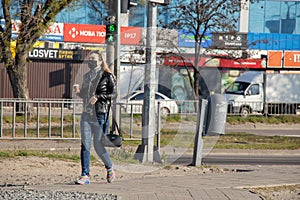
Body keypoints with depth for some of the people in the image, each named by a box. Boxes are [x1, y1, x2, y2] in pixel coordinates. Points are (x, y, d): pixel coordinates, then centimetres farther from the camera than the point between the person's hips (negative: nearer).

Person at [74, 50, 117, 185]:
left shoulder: (107, 76, -2)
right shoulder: (86, 76, 16)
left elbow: (114, 94, -9)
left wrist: (98, 97, -21)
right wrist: (79, 92, 1)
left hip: (101, 114, -5)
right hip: (86, 114, 5)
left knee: (99, 146, -1)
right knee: (85, 145, -5)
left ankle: (110, 169, 26)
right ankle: (85, 176, -7)